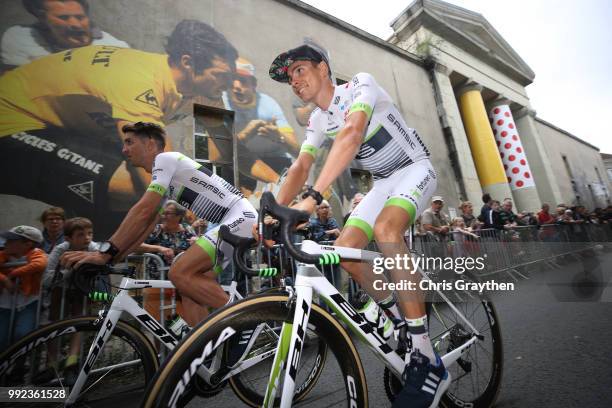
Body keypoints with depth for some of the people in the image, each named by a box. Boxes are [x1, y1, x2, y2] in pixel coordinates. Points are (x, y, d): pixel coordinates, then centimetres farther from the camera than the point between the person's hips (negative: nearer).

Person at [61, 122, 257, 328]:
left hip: (241, 217, -10)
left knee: (180, 274, -20)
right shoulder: (165, 179, 24)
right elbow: (146, 224, 21)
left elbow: (143, 211, -15)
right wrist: (112, 257, 16)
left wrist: (105, 252, -13)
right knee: (191, 288, 6)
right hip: (238, 221, 10)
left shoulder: (165, 159, -4)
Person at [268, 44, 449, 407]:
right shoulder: (318, 119, 4)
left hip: (416, 169, -6)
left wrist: (313, 197, -46)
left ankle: (427, 361, -23)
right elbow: (300, 168, -4)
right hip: (384, 182, 7)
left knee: (385, 230, -36)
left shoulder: (360, 84, -16)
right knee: (343, 252, -9)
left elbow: (351, 134, -36)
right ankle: (404, 324, 13)